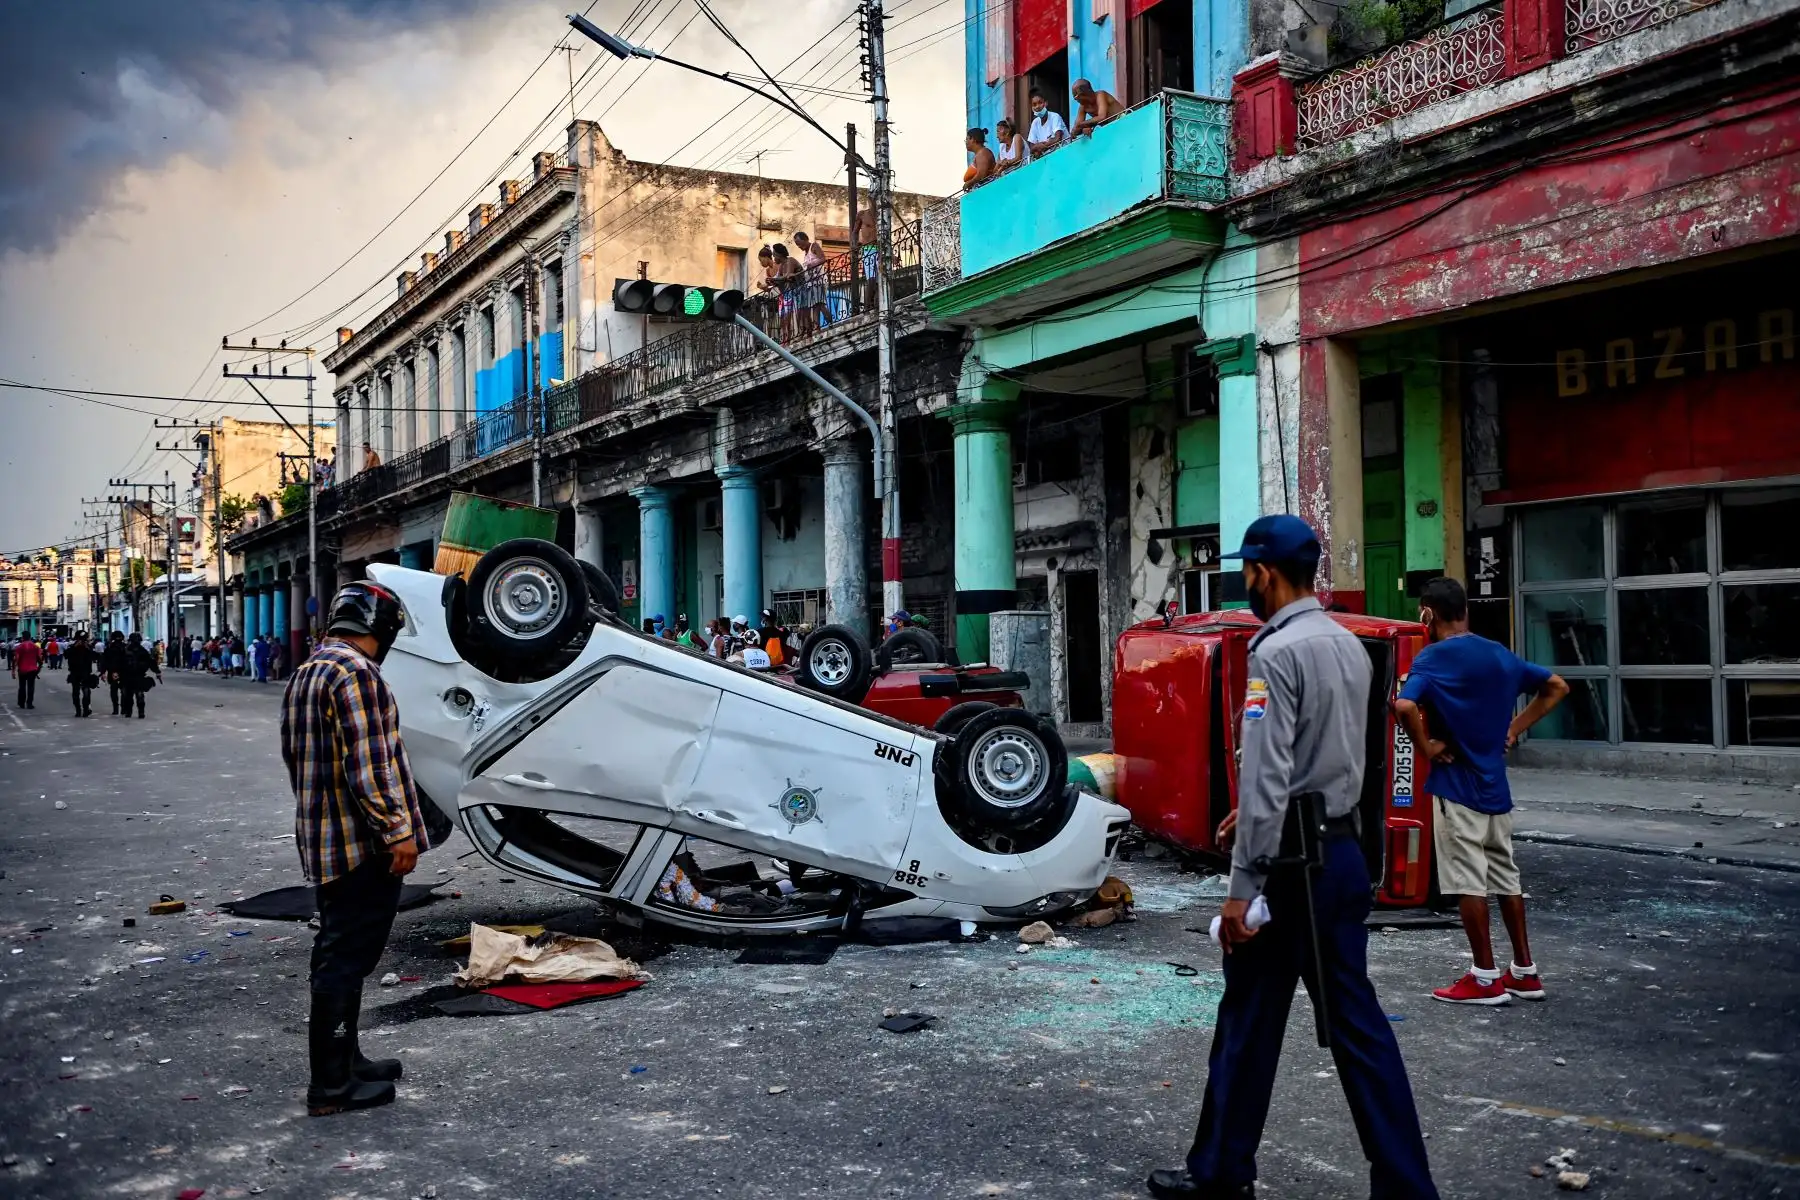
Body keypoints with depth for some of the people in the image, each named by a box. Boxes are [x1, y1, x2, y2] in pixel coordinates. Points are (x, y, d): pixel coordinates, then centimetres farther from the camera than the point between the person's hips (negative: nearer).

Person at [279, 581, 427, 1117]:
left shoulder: (304, 676, 15)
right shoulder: (356, 673, -17)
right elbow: (367, 765, -22)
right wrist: (397, 831, -19)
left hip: (323, 843, 10)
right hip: (363, 846, -10)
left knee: (340, 954, 19)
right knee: (346, 960, -4)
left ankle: (345, 1060, 30)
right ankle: (330, 1086, 2)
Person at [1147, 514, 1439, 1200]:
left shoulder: (1277, 652, -16)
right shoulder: (1350, 646, 10)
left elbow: (1266, 776, -21)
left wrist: (1242, 887, -19)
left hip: (1293, 861, -8)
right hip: (1344, 851, 8)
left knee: (1249, 1022, 6)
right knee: (1355, 1019, 11)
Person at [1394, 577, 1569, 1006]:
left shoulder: (1433, 658, -13)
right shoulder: (1499, 654, 8)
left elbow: (1404, 706, -31)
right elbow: (1557, 687, 19)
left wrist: (1427, 748, -16)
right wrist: (1513, 728, 13)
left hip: (1456, 785, -7)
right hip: (1495, 783, 7)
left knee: (1468, 883, 0)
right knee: (1506, 877, 15)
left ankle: (1486, 979, 6)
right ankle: (1525, 971, 22)